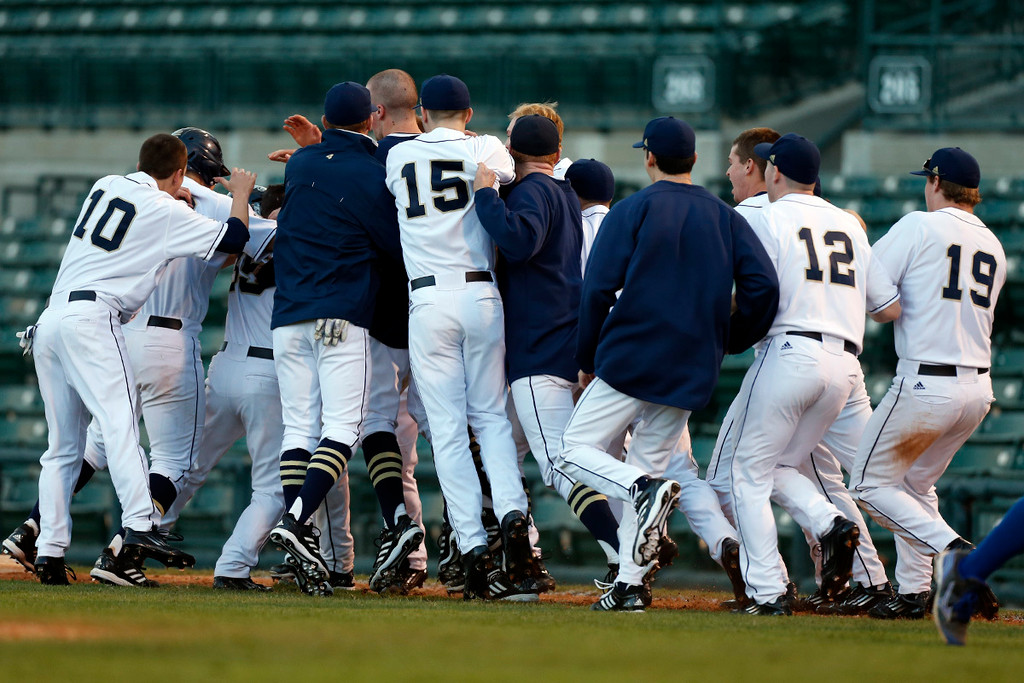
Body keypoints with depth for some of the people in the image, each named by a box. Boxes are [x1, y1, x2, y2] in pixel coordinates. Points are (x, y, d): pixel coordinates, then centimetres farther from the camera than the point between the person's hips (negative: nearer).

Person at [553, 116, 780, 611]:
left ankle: (645, 491, -25)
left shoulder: (632, 211, -1)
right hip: (692, 373, 5)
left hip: (630, 360, -5)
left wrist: (586, 361, 3)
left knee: (576, 449, 3)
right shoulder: (725, 218, 10)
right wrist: (730, 340, 12)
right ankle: (629, 584, 3)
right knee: (649, 460, 13)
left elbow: (598, 290, -8)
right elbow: (762, 286, -2)